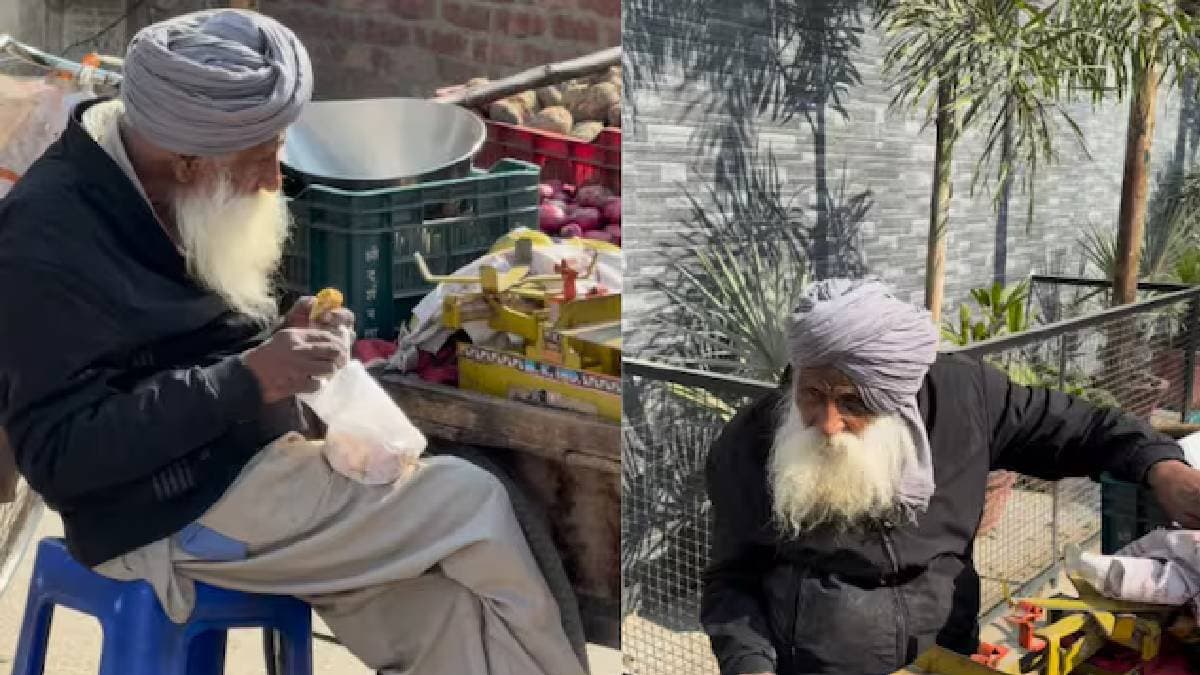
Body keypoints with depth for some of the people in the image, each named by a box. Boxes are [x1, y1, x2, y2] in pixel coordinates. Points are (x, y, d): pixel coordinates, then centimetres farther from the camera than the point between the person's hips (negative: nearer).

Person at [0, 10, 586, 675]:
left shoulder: (179, 202, 9)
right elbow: (59, 453, -23)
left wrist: (277, 338, 2)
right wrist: (246, 381, -26)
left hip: (252, 460, 9)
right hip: (176, 514, -9)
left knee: (444, 616, -5)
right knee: (471, 502, -12)